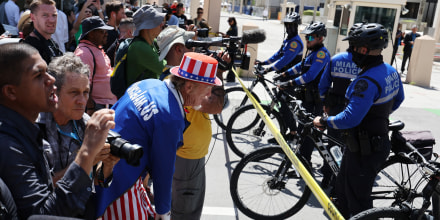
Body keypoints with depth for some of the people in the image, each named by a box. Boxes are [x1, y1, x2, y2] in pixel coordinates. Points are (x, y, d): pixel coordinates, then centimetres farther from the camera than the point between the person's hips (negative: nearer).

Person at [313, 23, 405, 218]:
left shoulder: (367, 81, -29)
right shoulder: (390, 71, 2)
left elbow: (350, 119, -32)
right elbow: (398, 99, 19)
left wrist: (324, 121, -17)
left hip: (364, 150, -10)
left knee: (358, 201, 7)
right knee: (343, 188, 25)